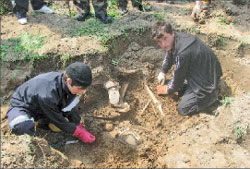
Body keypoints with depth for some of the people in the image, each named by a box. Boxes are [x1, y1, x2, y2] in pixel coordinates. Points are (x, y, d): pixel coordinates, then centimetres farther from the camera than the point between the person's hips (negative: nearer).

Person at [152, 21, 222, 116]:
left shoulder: (182, 53, -34)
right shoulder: (173, 40, -6)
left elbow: (178, 78, -19)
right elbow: (169, 56, 19)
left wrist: (168, 90, 0)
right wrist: (163, 72, 29)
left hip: (207, 79, -9)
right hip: (197, 72, 9)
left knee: (183, 109, -7)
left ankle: (214, 92, 4)